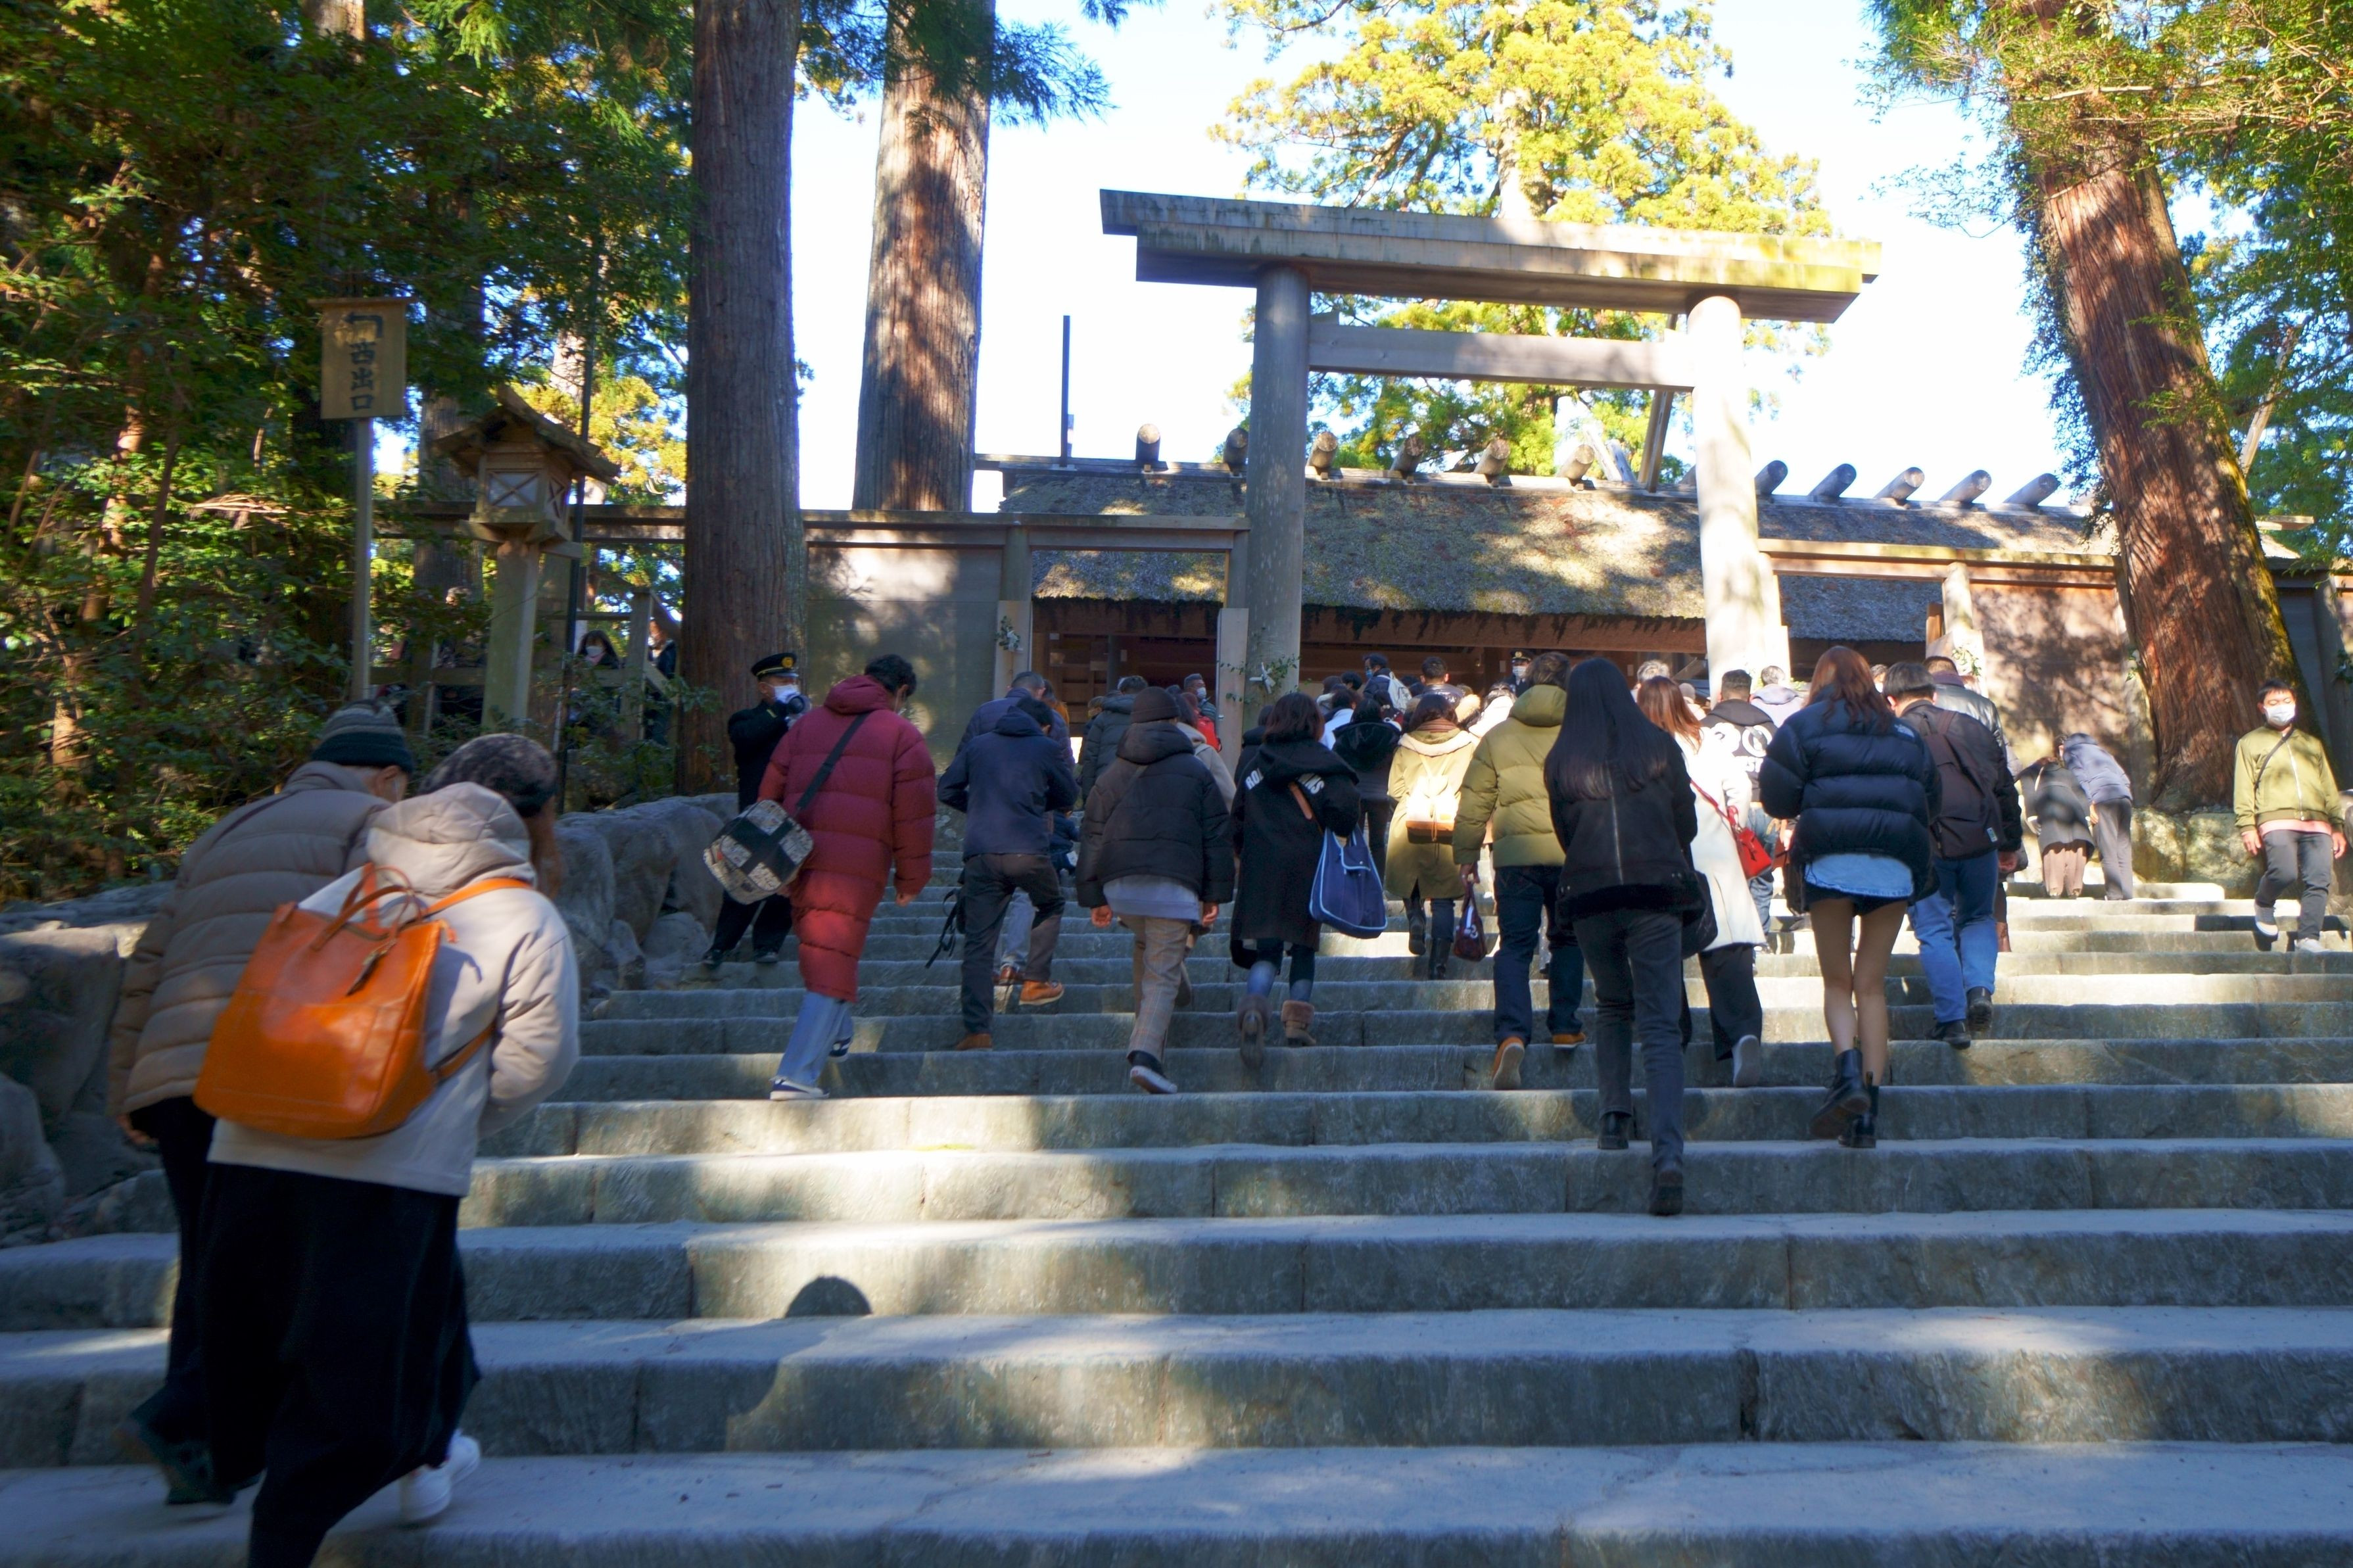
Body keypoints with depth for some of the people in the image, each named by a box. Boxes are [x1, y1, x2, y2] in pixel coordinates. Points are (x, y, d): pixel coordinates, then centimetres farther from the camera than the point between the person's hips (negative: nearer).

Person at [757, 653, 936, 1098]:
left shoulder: (808, 722, 19)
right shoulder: (901, 734, 4)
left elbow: (771, 790, 18)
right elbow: (913, 813, -1)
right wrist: (910, 878, 6)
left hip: (797, 859, 5)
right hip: (857, 863, -5)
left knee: (820, 947, 26)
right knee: (833, 965, -5)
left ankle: (831, 1030, 40)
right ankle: (795, 1074, -11)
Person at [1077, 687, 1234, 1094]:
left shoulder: (1112, 774, 16)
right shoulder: (1196, 770, 9)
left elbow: (1092, 838, 13)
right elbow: (1215, 836, 6)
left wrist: (1095, 897, 14)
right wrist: (1214, 894, 9)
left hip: (1119, 881, 4)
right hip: (1173, 883, -3)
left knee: (1144, 947, 29)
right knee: (1163, 972, -5)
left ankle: (1147, 1030, 34)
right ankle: (1146, 1052, -21)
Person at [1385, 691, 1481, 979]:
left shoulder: (1406, 745, 4)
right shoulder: (1469, 744, 3)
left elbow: (1395, 788, 3)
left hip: (1410, 827, 0)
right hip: (1451, 829, 0)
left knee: (1409, 880, 24)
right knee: (1444, 901, 5)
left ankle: (1415, 918, -2)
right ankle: (1438, 963, 2)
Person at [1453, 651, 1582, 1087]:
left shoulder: (1499, 736, 8)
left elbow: (1474, 801, 10)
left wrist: (1466, 852, 18)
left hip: (1516, 855, 0)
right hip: (1576, 853, 0)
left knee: (1514, 945, 0)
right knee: (1568, 940, 19)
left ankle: (1512, 1034, -17)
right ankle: (1564, 1026, 20)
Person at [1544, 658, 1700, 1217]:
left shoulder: (1560, 761, 3)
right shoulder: (1659, 746, 2)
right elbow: (1687, 823, 10)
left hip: (1589, 896, 1)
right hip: (1656, 894, -1)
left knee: (1611, 1005, 23)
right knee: (1660, 1024, -4)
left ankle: (1615, 1116, 15)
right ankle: (1668, 1152, -17)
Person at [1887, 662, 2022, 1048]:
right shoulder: (1973, 727, 15)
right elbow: (2005, 788, 19)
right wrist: (2010, 845, 26)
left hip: (1924, 847, -3)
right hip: (1980, 840, 3)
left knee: (1934, 931, 5)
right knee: (1978, 918, 21)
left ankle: (1953, 1019, 0)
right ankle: (1980, 988, 0)